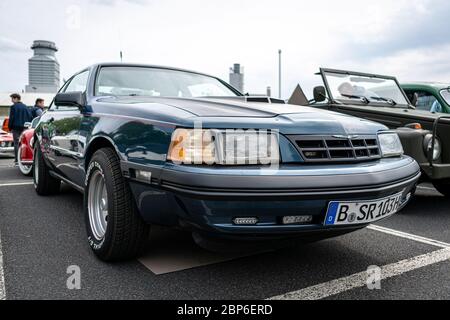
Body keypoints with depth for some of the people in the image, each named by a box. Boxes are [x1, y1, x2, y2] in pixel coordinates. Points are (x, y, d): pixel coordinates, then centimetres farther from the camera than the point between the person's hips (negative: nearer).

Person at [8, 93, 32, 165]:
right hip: (24, 127, 5)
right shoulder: (25, 107, 9)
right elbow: (30, 117, 8)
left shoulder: (13, 107, -7)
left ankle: (17, 160, -3)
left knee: (17, 143, -2)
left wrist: (10, 127, 1)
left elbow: (11, 118, -8)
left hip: (16, 127, -5)